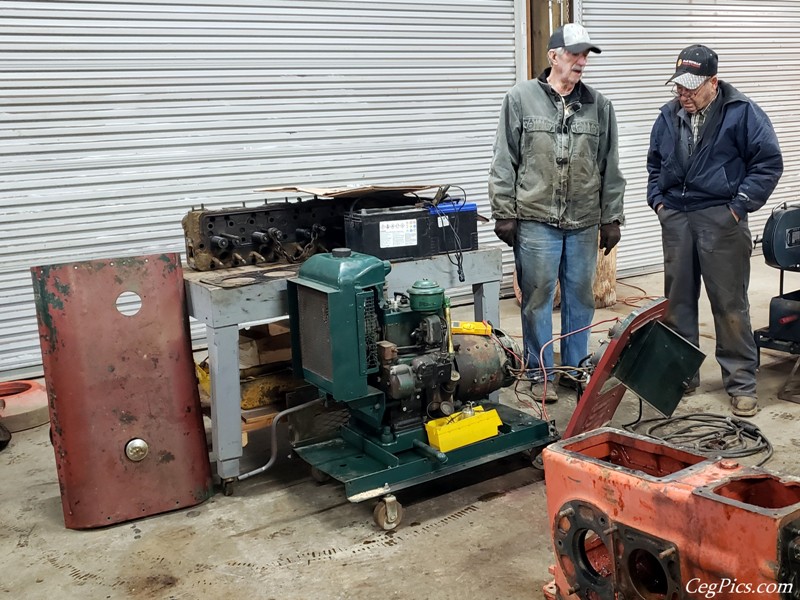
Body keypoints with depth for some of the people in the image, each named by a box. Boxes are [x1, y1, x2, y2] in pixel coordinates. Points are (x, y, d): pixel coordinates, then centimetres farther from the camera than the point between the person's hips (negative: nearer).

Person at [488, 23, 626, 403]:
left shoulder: (599, 106, 7)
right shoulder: (521, 99, 0)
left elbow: (610, 168, 10)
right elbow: (504, 162, 0)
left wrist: (611, 218, 8)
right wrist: (504, 213, -4)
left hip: (584, 224, 3)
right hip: (536, 221, -3)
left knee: (580, 298, 11)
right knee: (537, 298, 3)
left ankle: (577, 369, 25)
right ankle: (541, 372, 16)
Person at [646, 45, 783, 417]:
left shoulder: (741, 113, -6)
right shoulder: (669, 116, 10)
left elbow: (769, 162, -6)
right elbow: (654, 163, 23)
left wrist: (740, 205, -11)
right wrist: (657, 199, 10)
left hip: (721, 219, -5)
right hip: (675, 218, 5)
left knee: (730, 304, -1)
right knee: (677, 300, 10)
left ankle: (742, 383, 9)